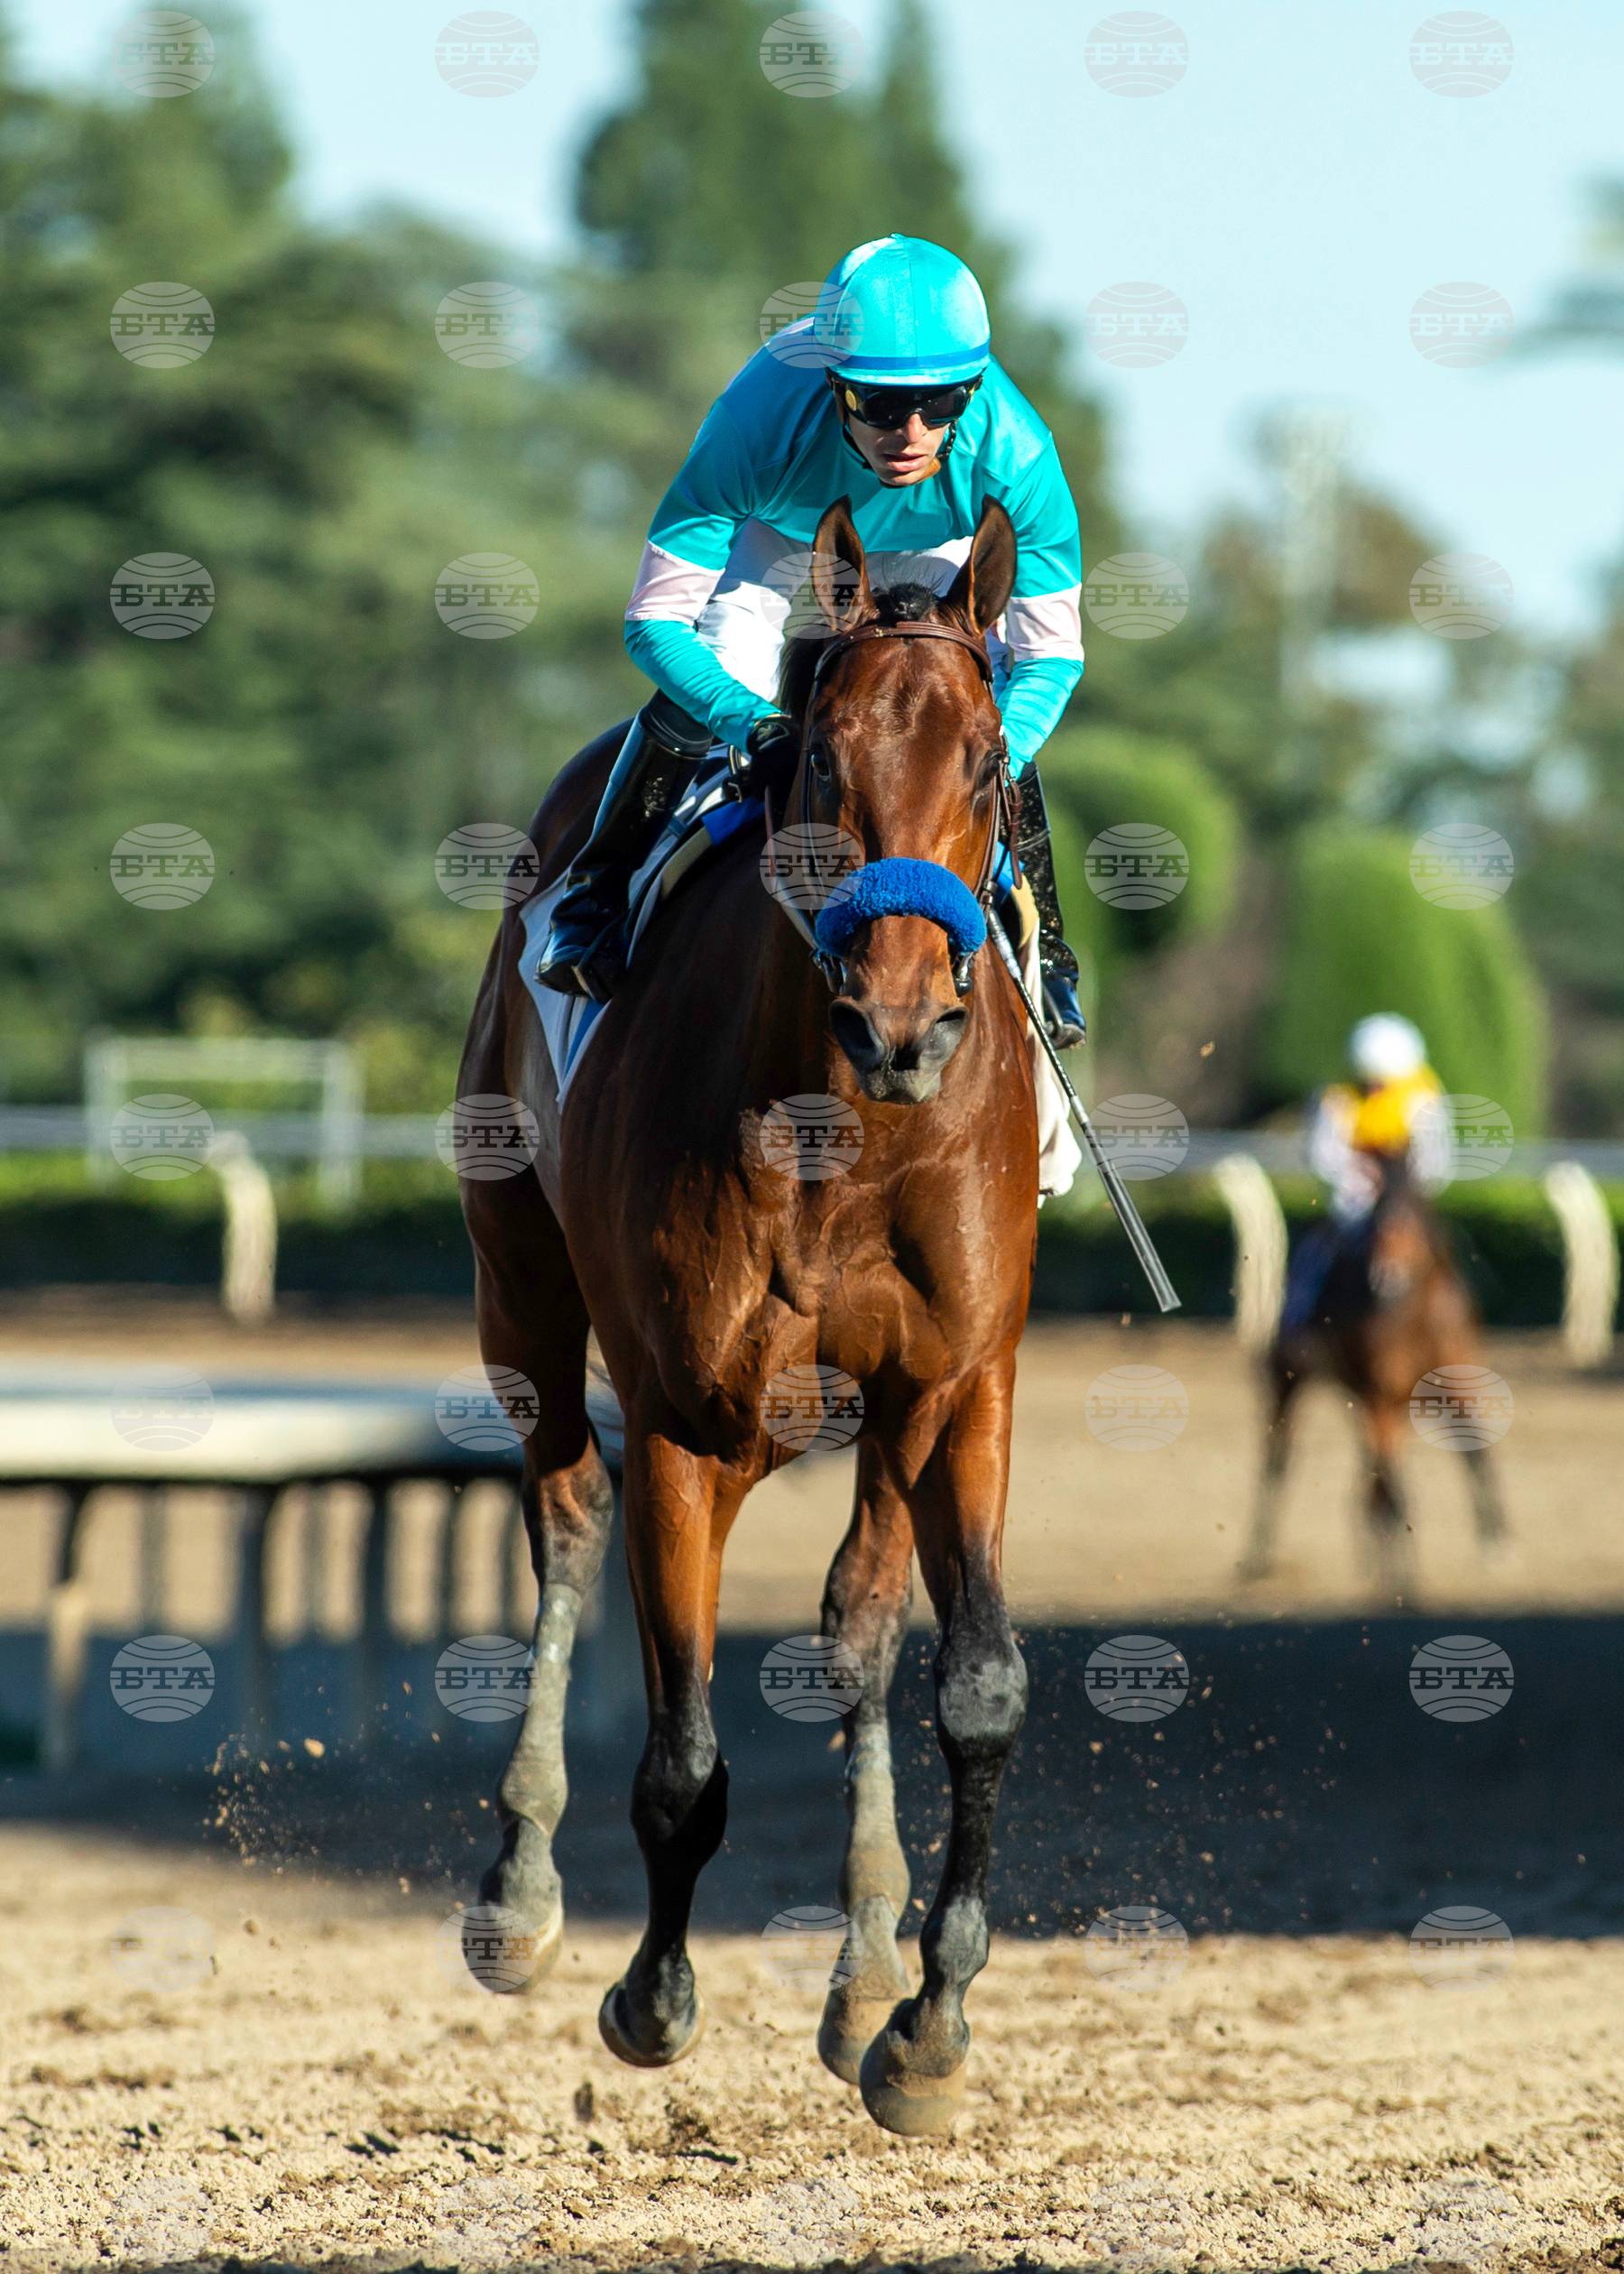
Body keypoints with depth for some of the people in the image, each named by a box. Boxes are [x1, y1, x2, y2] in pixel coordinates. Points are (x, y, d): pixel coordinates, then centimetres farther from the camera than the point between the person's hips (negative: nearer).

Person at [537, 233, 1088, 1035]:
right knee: (696, 704, -21)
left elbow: (1052, 654, -30)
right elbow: (655, 622, -37)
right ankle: (596, 897, 4)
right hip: (778, 533, -1)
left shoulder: (1012, 452, -40)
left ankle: (1041, 949, 9)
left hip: (938, 550, 1)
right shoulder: (759, 423, -44)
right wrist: (757, 727, -53)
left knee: (993, 720, -14)